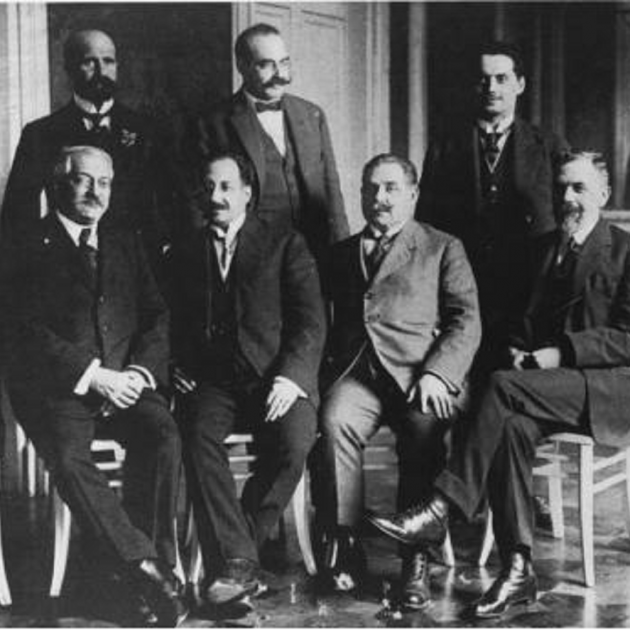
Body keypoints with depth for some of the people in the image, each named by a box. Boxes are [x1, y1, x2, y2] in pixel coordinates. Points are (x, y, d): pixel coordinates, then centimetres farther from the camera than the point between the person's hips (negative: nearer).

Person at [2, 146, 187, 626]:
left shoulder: (125, 245, 20)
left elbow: (157, 317, 14)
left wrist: (139, 372, -6)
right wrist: (93, 376, -15)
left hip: (126, 383, 3)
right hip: (56, 390, -3)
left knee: (164, 436, -27)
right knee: (68, 458, -32)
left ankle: (152, 572, -19)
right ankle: (148, 569, -27)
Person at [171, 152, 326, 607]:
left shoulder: (285, 244, 10)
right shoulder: (184, 253, 19)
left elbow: (311, 321, 2)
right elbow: (172, 326, 18)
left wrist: (291, 376, -13)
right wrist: (177, 368, -3)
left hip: (276, 377, -1)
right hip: (211, 381, 2)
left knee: (294, 441, -30)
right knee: (198, 434, -31)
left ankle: (232, 555, -15)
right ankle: (238, 560, -29)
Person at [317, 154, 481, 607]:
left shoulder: (443, 248, 17)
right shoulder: (342, 254, 27)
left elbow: (466, 322, 6)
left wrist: (436, 374, -11)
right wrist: (329, 365, -1)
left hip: (420, 374, -2)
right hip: (356, 372, 2)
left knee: (423, 430, -32)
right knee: (335, 421, -30)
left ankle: (416, 559, -20)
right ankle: (347, 545, -20)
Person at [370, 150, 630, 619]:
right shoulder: (540, 249, 20)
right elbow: (523, 322, 23)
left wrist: (561, 353, -16)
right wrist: (520, 351, 0)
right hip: (546, 384, 4)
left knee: (504, 387, -31)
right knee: (511, 425, -31)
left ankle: (440, 509, -29)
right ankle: (517, 568, -28)